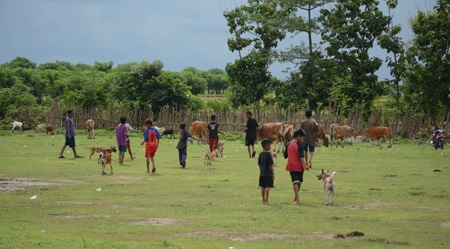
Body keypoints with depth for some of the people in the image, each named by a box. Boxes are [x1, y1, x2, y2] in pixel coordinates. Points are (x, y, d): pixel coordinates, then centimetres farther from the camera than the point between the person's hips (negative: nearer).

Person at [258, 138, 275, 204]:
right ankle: (266, 200, -7)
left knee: (263, 187, 12)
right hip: (268, 173, -7)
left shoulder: (261, 154, 7)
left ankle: (263, 199, 20)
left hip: (262, 173, 7)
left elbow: (259, 164, 12)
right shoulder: (268, 154, -13)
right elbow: (270, 165, -13)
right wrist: (273, 173, -8)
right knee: (267, 187, -5)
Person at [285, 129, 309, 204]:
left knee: (295, 182, -2)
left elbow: (286, 155, 15)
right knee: (299, 182, 15)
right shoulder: (300, 144, -11)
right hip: (299, 166, -3)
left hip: (291, 166, 3)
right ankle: (296, 198, 23)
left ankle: (297, 198, -17)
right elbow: (301, 156, -19)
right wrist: (305, 165, -19)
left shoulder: (288, 144, 5)